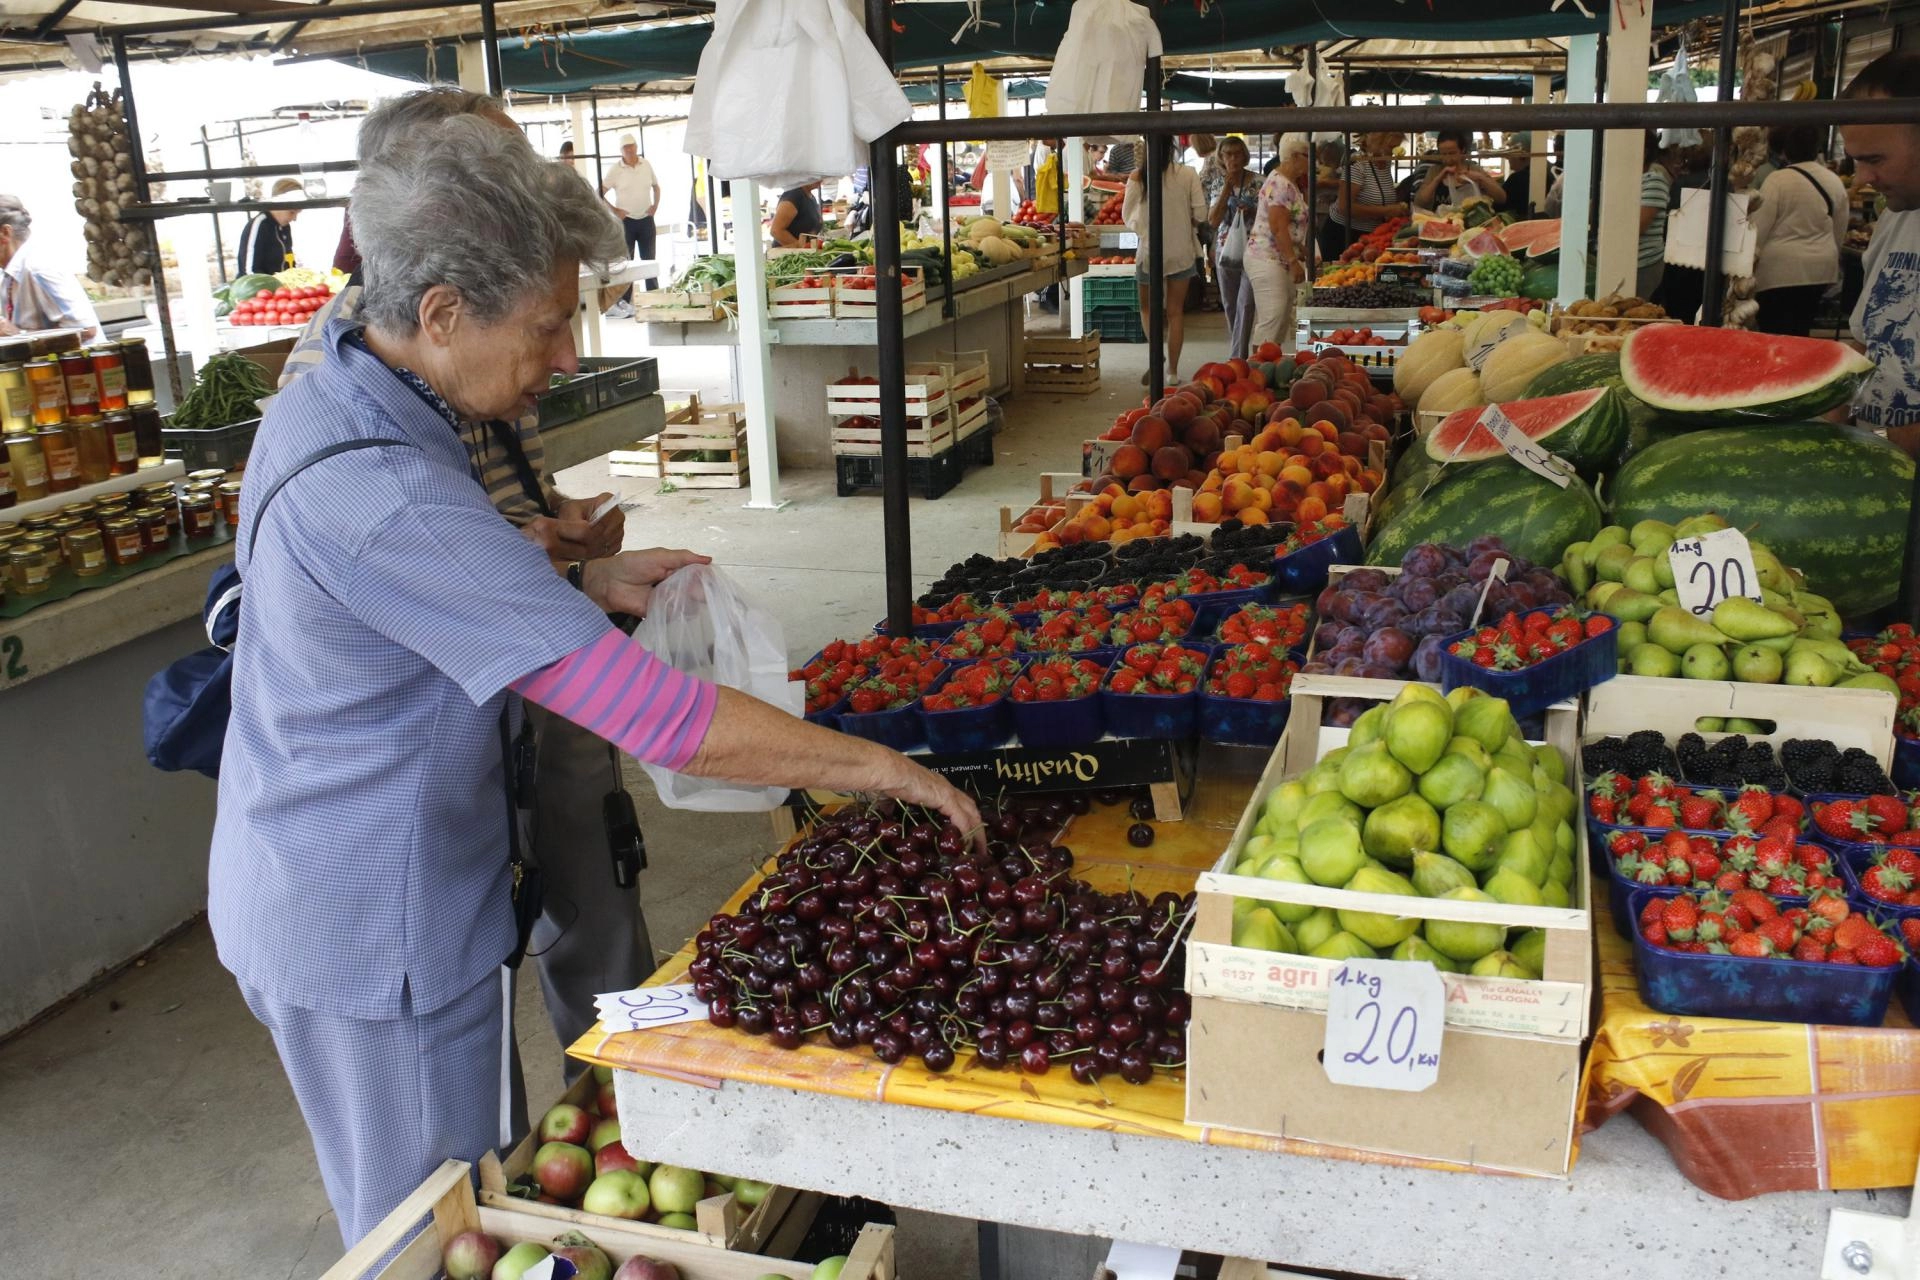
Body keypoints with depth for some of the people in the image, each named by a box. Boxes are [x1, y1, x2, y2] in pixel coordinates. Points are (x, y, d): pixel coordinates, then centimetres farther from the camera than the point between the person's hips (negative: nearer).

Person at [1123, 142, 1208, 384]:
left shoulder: (1137, 177, -9)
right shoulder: (1188, 175, -8)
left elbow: (1127, 216, -2)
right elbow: (1200, 215, -6)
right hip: (1181, 252, 1)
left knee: (1147, 306, 18)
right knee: (1176, 312, 9)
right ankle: (1172, 371, 11)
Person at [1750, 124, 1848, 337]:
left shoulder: (1778, 180, -12)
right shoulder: (1835, 182, 7)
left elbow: (1759, 228, -11)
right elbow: (1840, 234, 14)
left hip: (1780, 270, -6)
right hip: (1820, 268, 6)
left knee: (1775, 335, -2)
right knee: (1801, 332, 14)